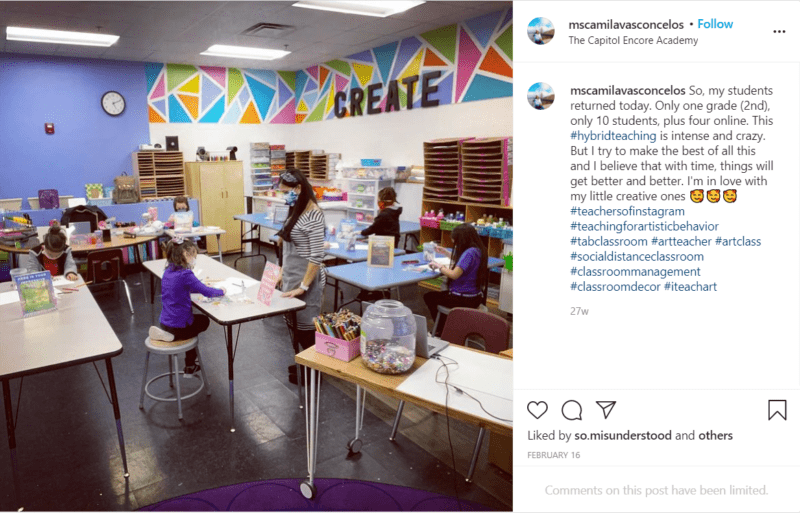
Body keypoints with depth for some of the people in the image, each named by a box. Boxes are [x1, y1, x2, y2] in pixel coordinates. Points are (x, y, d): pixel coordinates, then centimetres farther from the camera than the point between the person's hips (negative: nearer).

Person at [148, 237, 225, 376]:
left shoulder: (168, 272, 4)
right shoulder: (185, 275, -23)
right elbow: (207, 292, -21)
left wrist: (199, 285, 11)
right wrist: (221, 291, -3)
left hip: (165, 322, 7)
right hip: (179, 327, -7)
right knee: (204, 321, 24)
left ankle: (190, 367, 34)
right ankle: (173, 337, 6)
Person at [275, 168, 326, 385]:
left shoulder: (314, 215, -19)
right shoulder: (296, 211, 9)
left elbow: (317, 256, -21)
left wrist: (303, 286, -20)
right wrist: (283, 272, 14)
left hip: (306, 278, -8)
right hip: (291, 276, 8)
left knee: (305, 326, 3)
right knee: (293, 322, 16)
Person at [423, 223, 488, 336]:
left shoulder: (469, 253, -26)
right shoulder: (479, 250, 4)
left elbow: (454, 275, -28)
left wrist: (439, 266, -13)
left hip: (464, 300, -10)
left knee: (429, 297, 8)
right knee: (440, 294, 30)